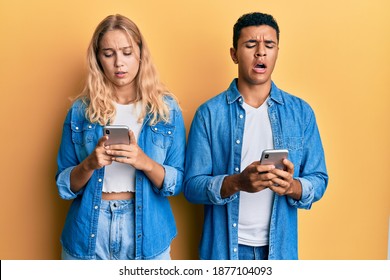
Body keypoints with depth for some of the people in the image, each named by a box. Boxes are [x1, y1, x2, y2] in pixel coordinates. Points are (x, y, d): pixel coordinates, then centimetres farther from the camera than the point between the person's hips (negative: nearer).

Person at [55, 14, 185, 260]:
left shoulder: (166, 109, -2)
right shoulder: (80, 111, 0)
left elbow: (178, 183, -3)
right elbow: (64, 186, 2)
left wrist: (145, 162, -20)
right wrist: (89, 165, -17)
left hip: (147, 232, 0)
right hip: (88, 233, 1)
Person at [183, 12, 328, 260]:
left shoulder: (301, 112, -1)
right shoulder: (209, 113, -7)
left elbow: (318, 181, 1)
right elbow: (192, 186, -9)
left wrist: (292, 186, -20)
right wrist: (237, 183, -25)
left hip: (280, 247, 2)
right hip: (225, 247, -1)